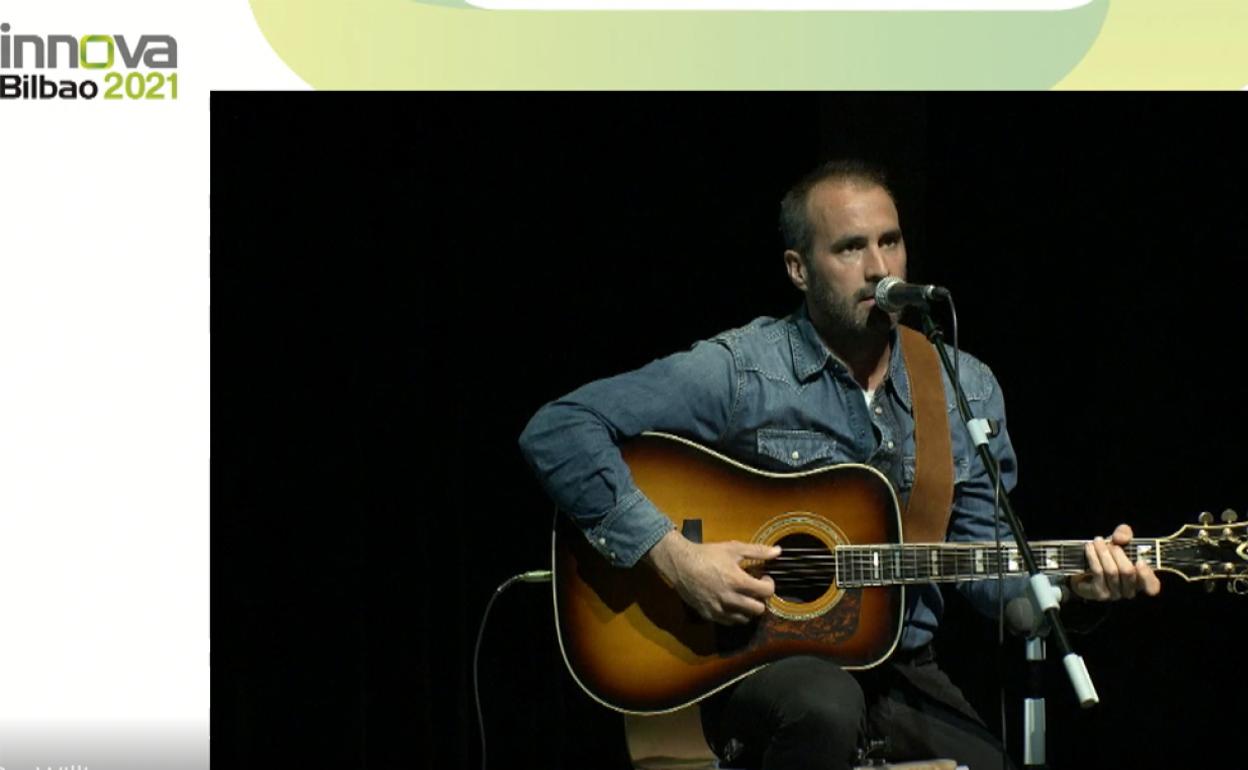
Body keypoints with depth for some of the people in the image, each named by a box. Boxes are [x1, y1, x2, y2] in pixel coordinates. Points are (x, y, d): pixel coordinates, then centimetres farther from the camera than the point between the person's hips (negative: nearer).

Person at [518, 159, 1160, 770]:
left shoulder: (967, 390, 7)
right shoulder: (740, 372, -8)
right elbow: (557, 431, -14)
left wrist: (1071, 581, -9)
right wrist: (672, 555, -21)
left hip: (902, 670, 3)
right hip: (756, 664, -3)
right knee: (825, 707, -37)